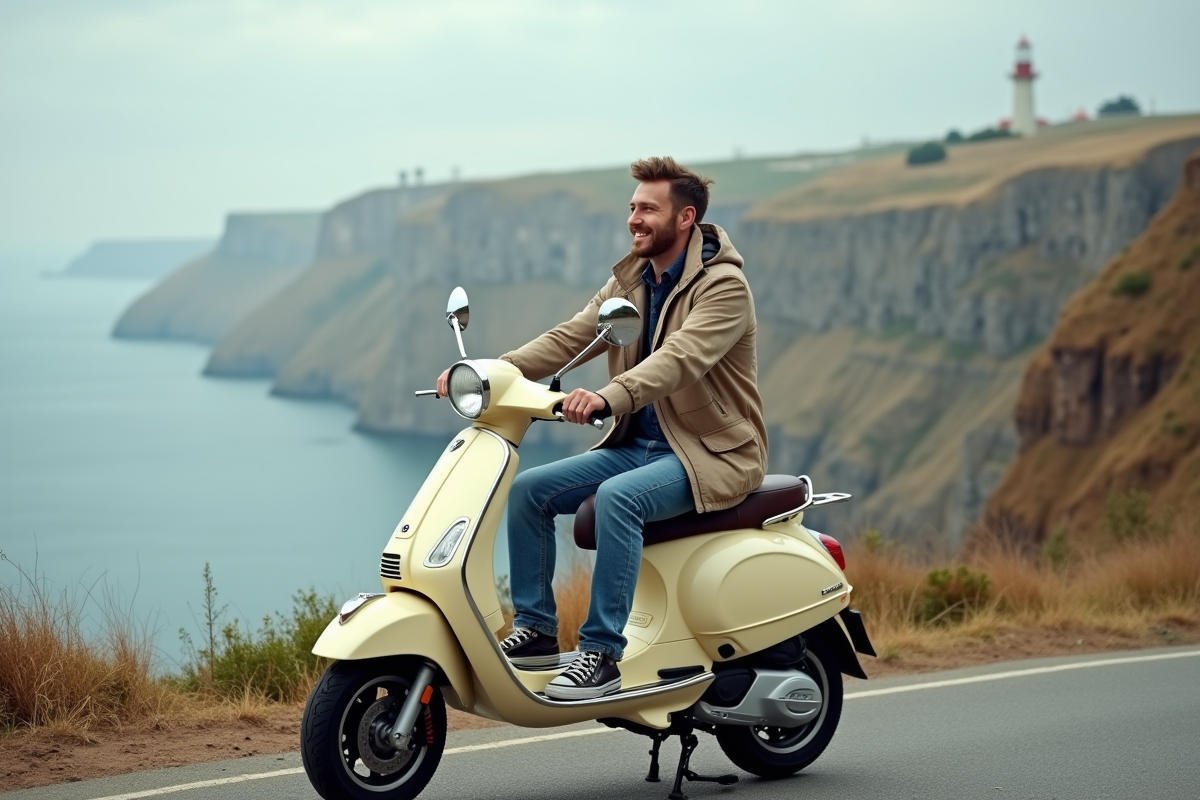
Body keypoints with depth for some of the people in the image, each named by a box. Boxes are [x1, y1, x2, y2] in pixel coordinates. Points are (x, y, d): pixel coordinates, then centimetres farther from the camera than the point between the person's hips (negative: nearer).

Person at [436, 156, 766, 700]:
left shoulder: (723, 286, -15)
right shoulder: (629, 280, 10)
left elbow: (680, 359, -32)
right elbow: (570, 338, 0)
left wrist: (608, 398, -49)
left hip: (713, 453, -8)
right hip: (637, 445, 8)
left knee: (617, 497, -34)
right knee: (529, 489, -7)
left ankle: (601, 654, -29)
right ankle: (536, 629, 2)